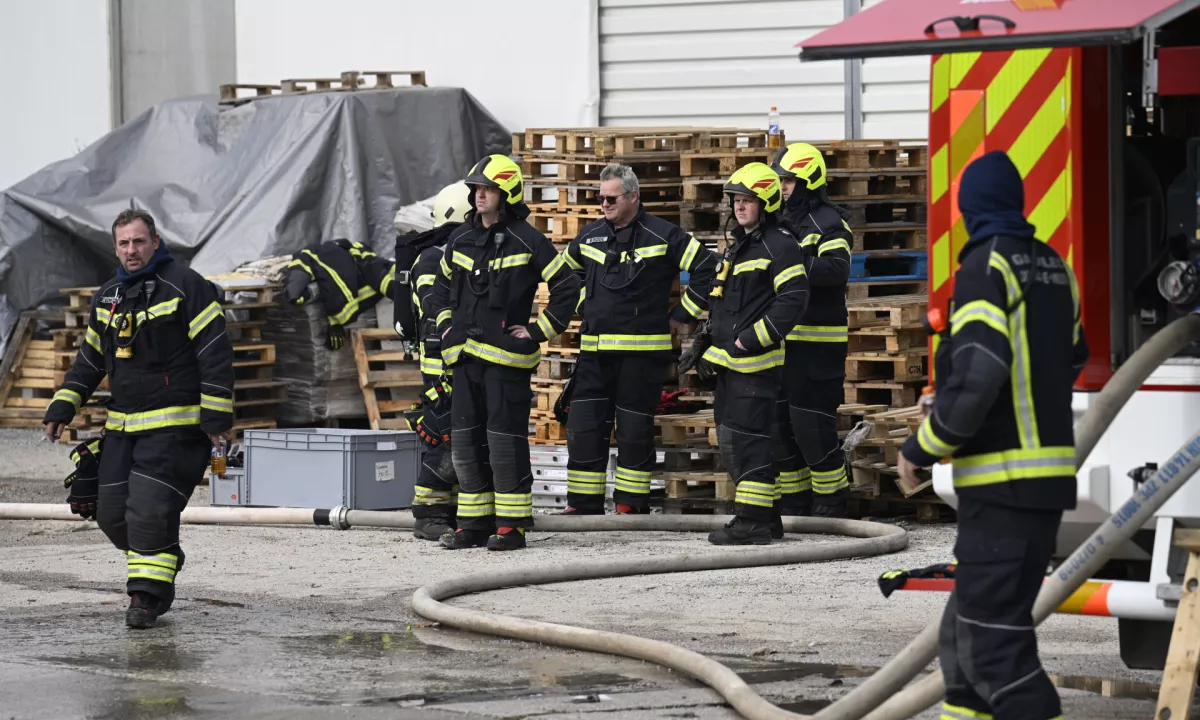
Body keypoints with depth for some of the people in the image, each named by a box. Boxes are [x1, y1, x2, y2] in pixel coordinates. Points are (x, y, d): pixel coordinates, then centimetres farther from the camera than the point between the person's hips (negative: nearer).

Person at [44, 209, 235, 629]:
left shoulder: (185, 287, -8)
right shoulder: (107, 297, 13)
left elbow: (216, 354, -10)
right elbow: (89, 359, 21)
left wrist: (216, 417, -14)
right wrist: (62, 407, 11)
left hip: (174, 426, -7)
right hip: (122, 428, 7)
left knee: (150, 511, -15)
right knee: (112, 512, 4)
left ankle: (149, 596, -6)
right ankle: (160, 567, 26)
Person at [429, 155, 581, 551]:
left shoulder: (527, 241, -7)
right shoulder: (460, 240, 12)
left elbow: (567, 286, -6)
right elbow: (442, 285, 30)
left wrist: (539, 330, -7)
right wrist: (446, 325, 17)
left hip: (506, 357, -7)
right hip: (466, 355, 7)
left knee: (505, 440, -7)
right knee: (466, 440, 8)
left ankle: (512, 525, -2)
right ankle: (474, 522, 15)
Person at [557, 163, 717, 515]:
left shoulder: (662, 236, -6)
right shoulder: (590, 235, 11)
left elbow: (708, 269, -4)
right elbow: (565, 269, 31)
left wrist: (681, 315, -3)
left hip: (642, 351, -5)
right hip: (594, 351, 5)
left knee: (634, 431, 2)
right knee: (583, 427, 1)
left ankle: (631, 503, 12)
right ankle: (583, 504, 8)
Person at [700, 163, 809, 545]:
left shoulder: (780, 245, -9)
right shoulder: (736, 246, 21)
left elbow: (793, 300, -17)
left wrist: (752, 339, -19)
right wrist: (712, 348, 22)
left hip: (757, 361, -10)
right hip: (731, 361, 10)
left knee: (747, 438, -12)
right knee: (730, 439, 12)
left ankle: (753, 520, -10)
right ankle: (763, 516, 19)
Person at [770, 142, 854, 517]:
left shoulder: (828, 223, -9)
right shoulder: (785, 222, 19)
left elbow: (837, 269, -25)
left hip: (818, 341, -9)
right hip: (784, 339, 9)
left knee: (812, 423, -10)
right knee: (780, 420, 9)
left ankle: (831, 499, 3)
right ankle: (794, 501, 18)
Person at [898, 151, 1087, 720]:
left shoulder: (986, 266, -12)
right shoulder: (1053, 267, 12)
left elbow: (978, 373, -22)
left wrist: (921, 449, -9)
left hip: (1003, 481, -9)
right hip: (1049, 472, 9)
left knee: (992, 639, -10)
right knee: (964, 629, 16)